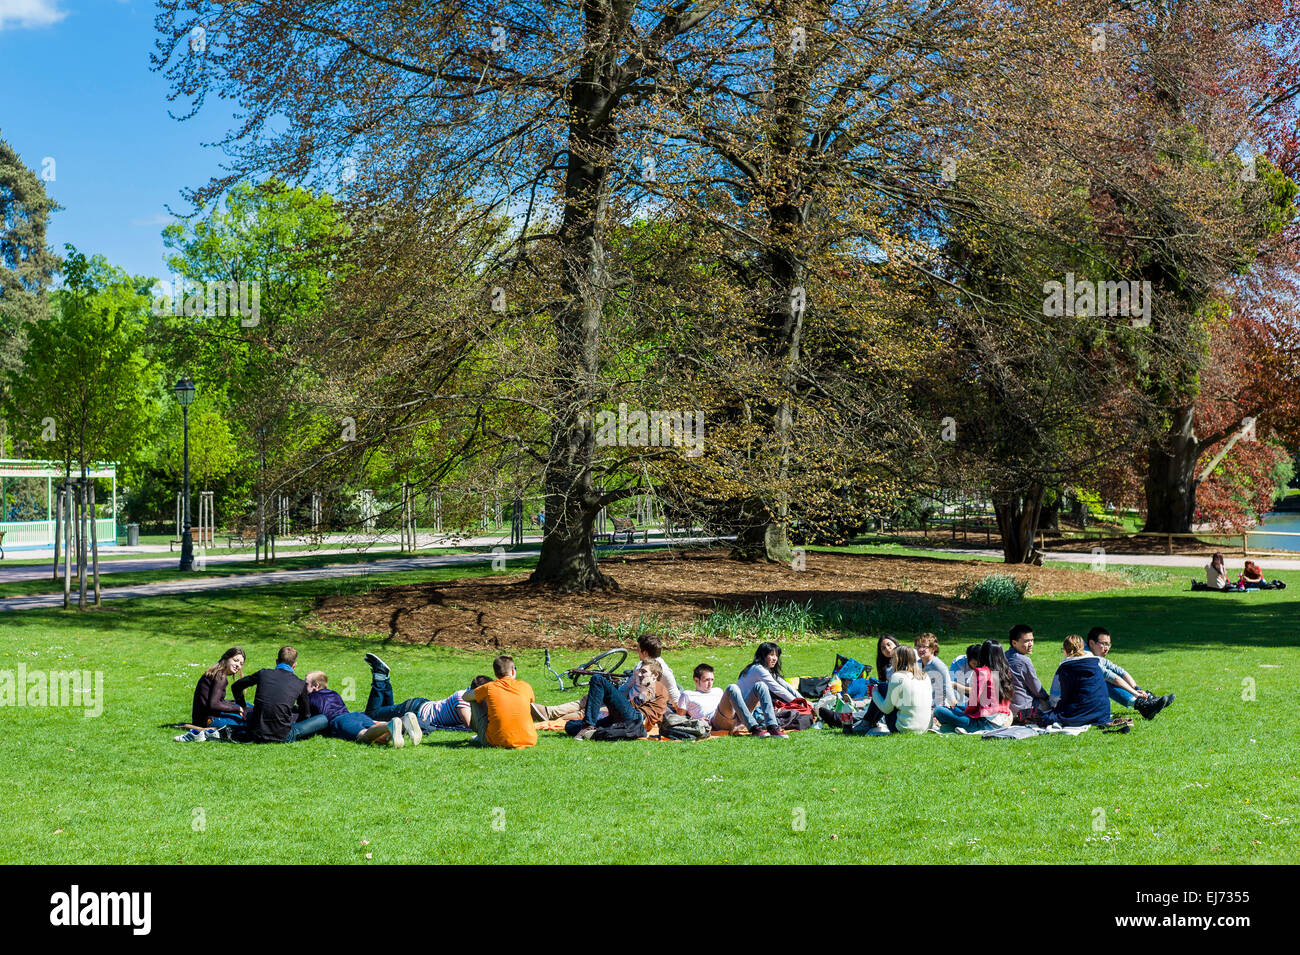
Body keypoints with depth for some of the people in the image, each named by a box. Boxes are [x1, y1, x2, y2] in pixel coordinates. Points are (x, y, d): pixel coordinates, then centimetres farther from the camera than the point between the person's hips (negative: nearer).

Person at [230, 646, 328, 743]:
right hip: (283, 737, -4)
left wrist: (243, 707, 34)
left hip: (257, 735, 4)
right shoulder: (300, 684, 0)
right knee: (323, 719, 6)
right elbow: (306, 714, 14)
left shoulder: (263, 674, 5)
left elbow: (236, 686, 21)